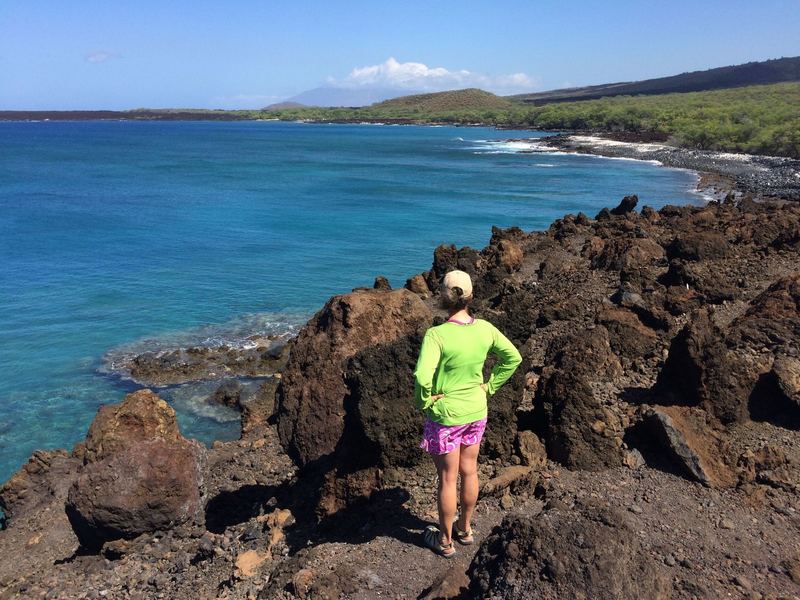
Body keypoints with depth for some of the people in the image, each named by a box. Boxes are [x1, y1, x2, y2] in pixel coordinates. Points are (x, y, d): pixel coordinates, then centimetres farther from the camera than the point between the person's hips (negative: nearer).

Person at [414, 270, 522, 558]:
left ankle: (445, 540, 31)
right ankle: (465, 528, 42)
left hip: (445, 415, -5)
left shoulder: (437, 335, -25)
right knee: (469, 472, 22)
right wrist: (489, 386, 7)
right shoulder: (485, 329, -8)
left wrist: (424, 400, -16)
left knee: (448, 479, 12)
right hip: (476, 412, 5)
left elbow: (422, 376, -35)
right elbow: (513, 357, 3)